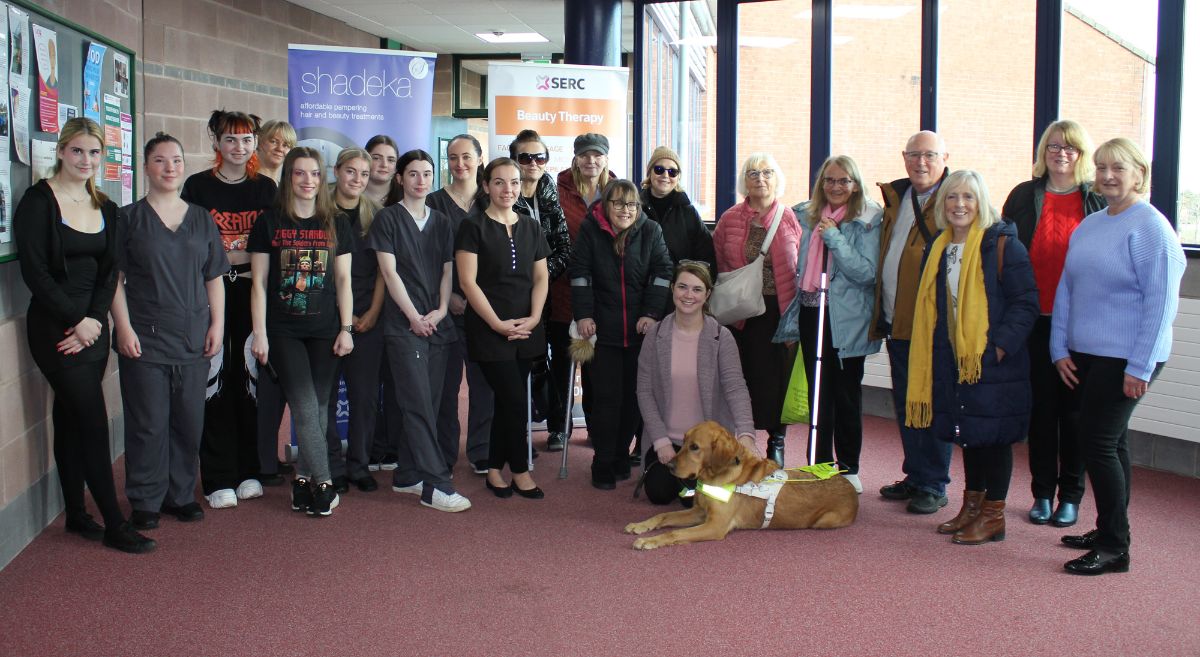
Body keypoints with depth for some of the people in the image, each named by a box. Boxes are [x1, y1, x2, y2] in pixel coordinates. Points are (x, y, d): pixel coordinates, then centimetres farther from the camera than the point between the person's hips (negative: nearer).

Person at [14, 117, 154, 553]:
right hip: (55, 328, -5)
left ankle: (76, 514, 22)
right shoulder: (38, 201, -8)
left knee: (71, 418, 13)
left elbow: (109, 271, 6)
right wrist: (76, 319, -14)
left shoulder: (105, 208, 10)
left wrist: (93, 320, -7)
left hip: (92, 326, 6)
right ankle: (115, 525, -1)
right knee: (94, 422, -7)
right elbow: (34, 271, -13)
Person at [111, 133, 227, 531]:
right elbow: (115, 279, -2)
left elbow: (214, 279, 13)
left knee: (189, 423, 7)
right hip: (144, 339, -3)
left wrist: (217, 324, 4)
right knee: (148, 424, -1)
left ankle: (181, 495, 21)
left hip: (193, 339, 3)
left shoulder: (201, 219, 12)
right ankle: (145, 502, 11)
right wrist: (124, 328, -10)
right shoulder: (129, 218, 2)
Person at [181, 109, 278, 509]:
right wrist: (229, 258, -13)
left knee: (250, 379, 6)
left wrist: (246, 259, -6)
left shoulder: (266, 188, 9)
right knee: (215, 382, -3)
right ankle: (218, 479, 5)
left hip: (253, 294, 3)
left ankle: (249, 471, 17)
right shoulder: (198, 187, 1)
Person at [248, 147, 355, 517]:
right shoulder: (269, 223, 2)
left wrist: (346, 329, 2)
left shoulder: (336, 224, 8)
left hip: (324, 331, 2)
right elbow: (259, 282, 2)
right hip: (283, 331, -2)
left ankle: (304, 478, 17)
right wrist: (259, 333, -4)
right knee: (305, 409, -8)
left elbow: (343, 280, 9)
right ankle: (323, 483, 0)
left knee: (319, 409, 4)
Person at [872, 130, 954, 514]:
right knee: (905, 403, 15)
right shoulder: (895, 198, 15)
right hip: (896, 322, 7)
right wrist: (881, 317, 17)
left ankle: (933, 485, 11)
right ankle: (915, 476, 27)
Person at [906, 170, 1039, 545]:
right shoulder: (938, 249, 11)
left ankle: (993, 515, 11)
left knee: (994, 435, 1)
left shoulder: (1002, 244, -10)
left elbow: (1025, 303, -13)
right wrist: (933, 352, 10)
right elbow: (931, 308, 17)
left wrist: (1000, 345, -19)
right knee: (968, 434, 15)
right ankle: (972, 504, 28)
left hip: (993, 361, -6)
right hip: (954, 359, 7)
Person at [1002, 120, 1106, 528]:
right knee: (1041, 407, 7)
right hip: (1035, 321, 1)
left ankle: (1071, 496, 17)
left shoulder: (1099, 201, 2)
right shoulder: (1024, 196, 6)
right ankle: (1043, 493, 18)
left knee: (1074, 409, 6)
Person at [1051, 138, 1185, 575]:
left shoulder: (1150, 228, -11)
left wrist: (1140, 368, -17)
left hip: (1124, 358, -7)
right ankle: (1109, 530, 26)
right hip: (1084, 354, 7)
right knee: (1110, 442, 15)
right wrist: (1060, 349, 6)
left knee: (1097, 441, -8)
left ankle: (1114, 548, 2)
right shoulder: (1088, 226, 12)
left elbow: (1161, 303, -15)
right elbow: (1066, 289, 13)